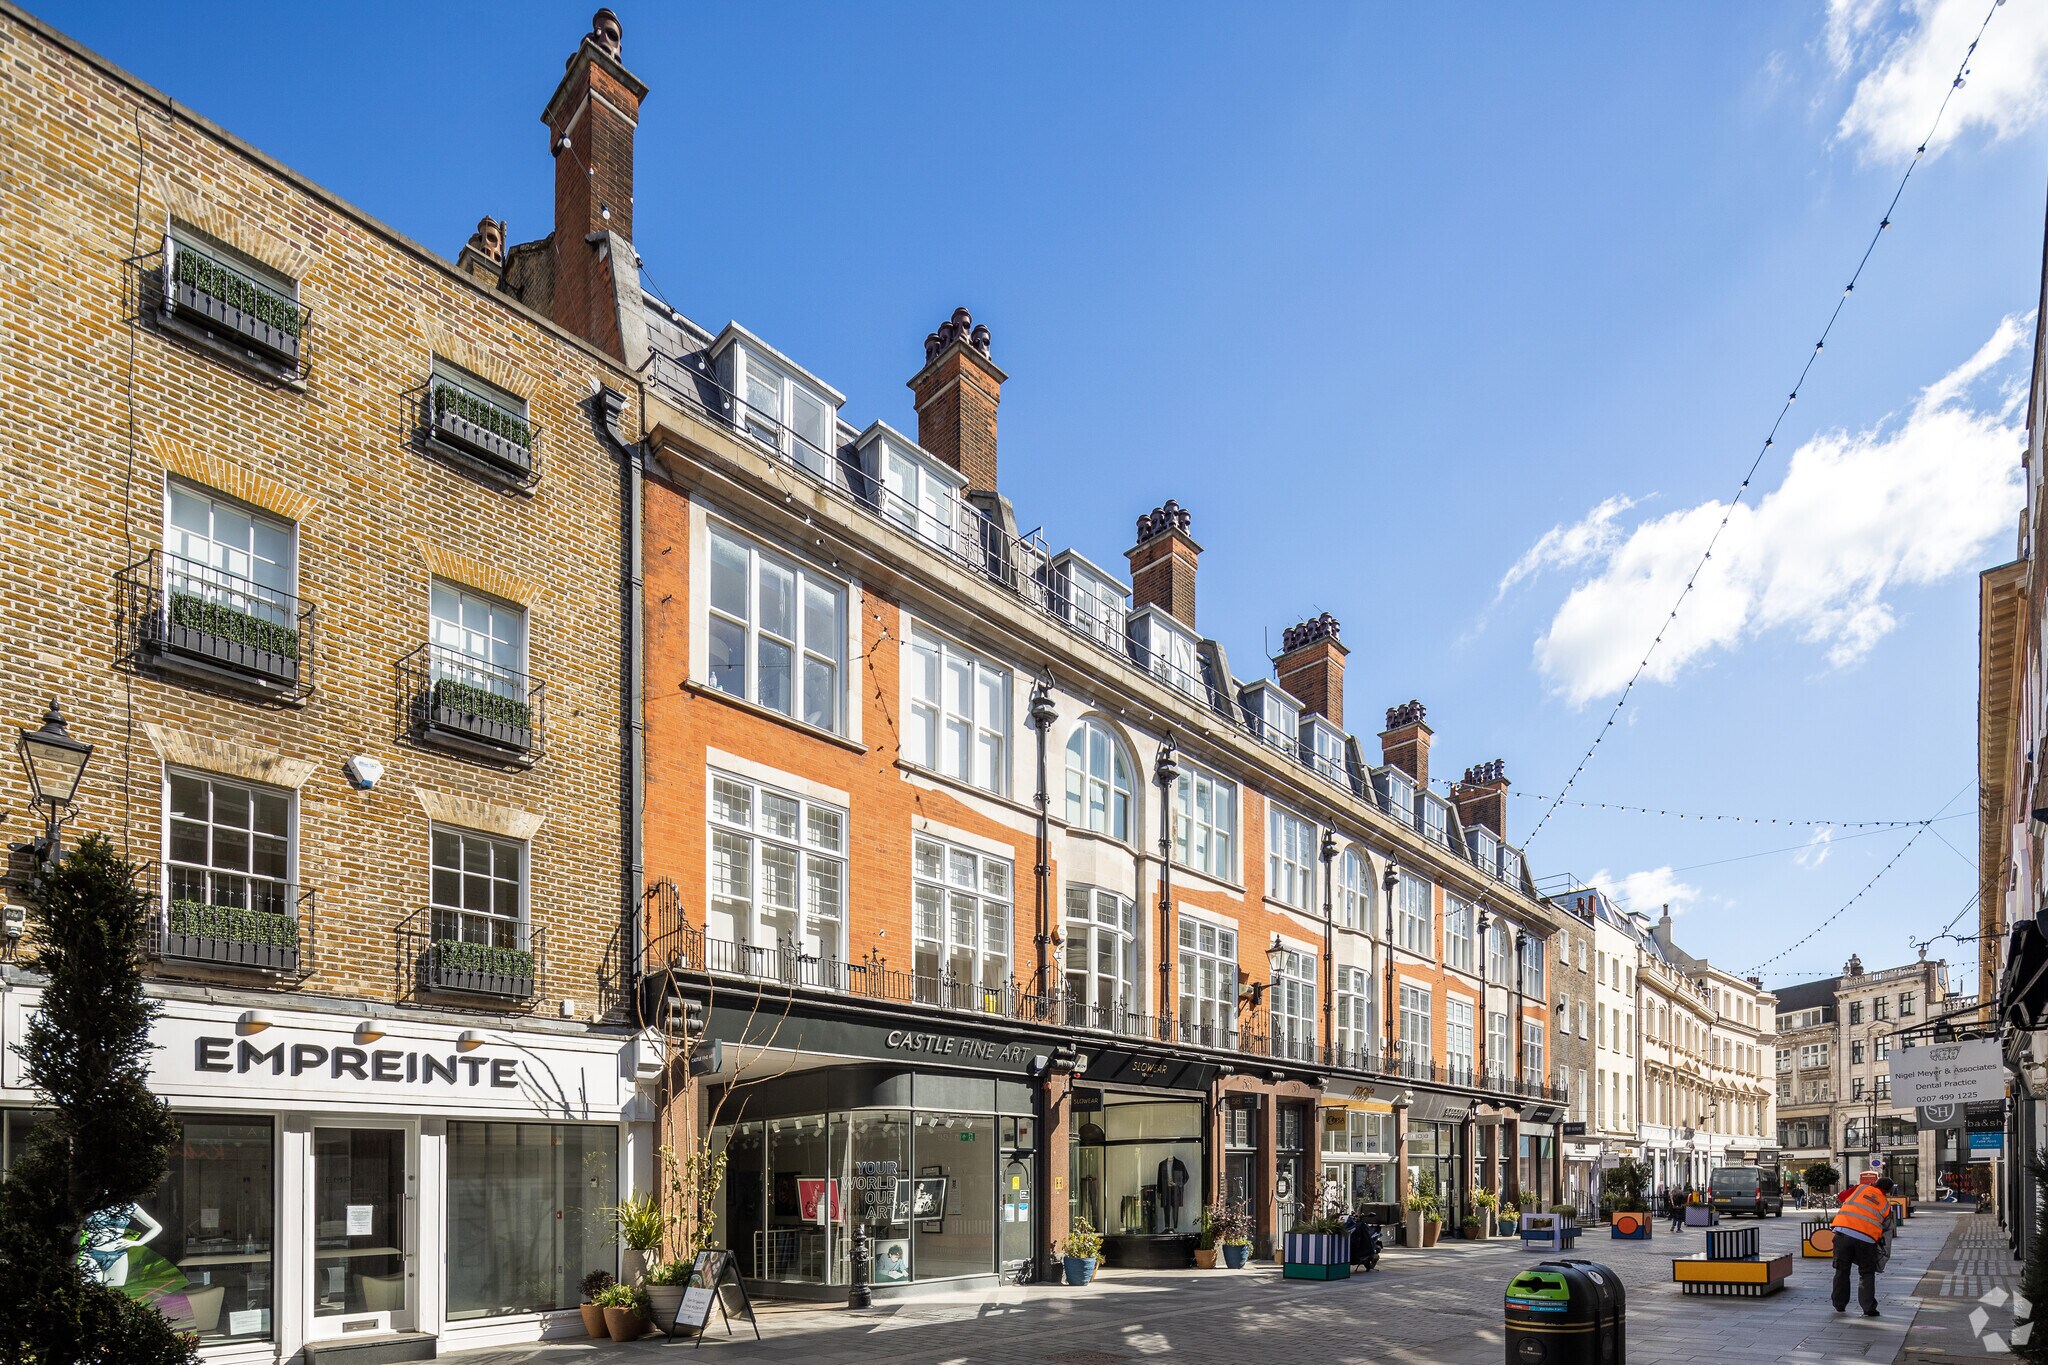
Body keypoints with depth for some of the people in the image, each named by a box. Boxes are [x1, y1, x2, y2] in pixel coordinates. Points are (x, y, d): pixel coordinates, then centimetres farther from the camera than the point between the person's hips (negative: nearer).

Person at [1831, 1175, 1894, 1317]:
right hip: (1866, 1238, -1)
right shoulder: (1886, 1204, 11)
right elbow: (1883, 1226, 13)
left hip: (1843, 1231, 1)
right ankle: (1869, 1308, 5)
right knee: (1867, 1273, 14)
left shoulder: (1862, 1188, 9)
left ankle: (1840, 1305, 23)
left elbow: (1842, 1196, 19)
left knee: (1842, 1270, 14)